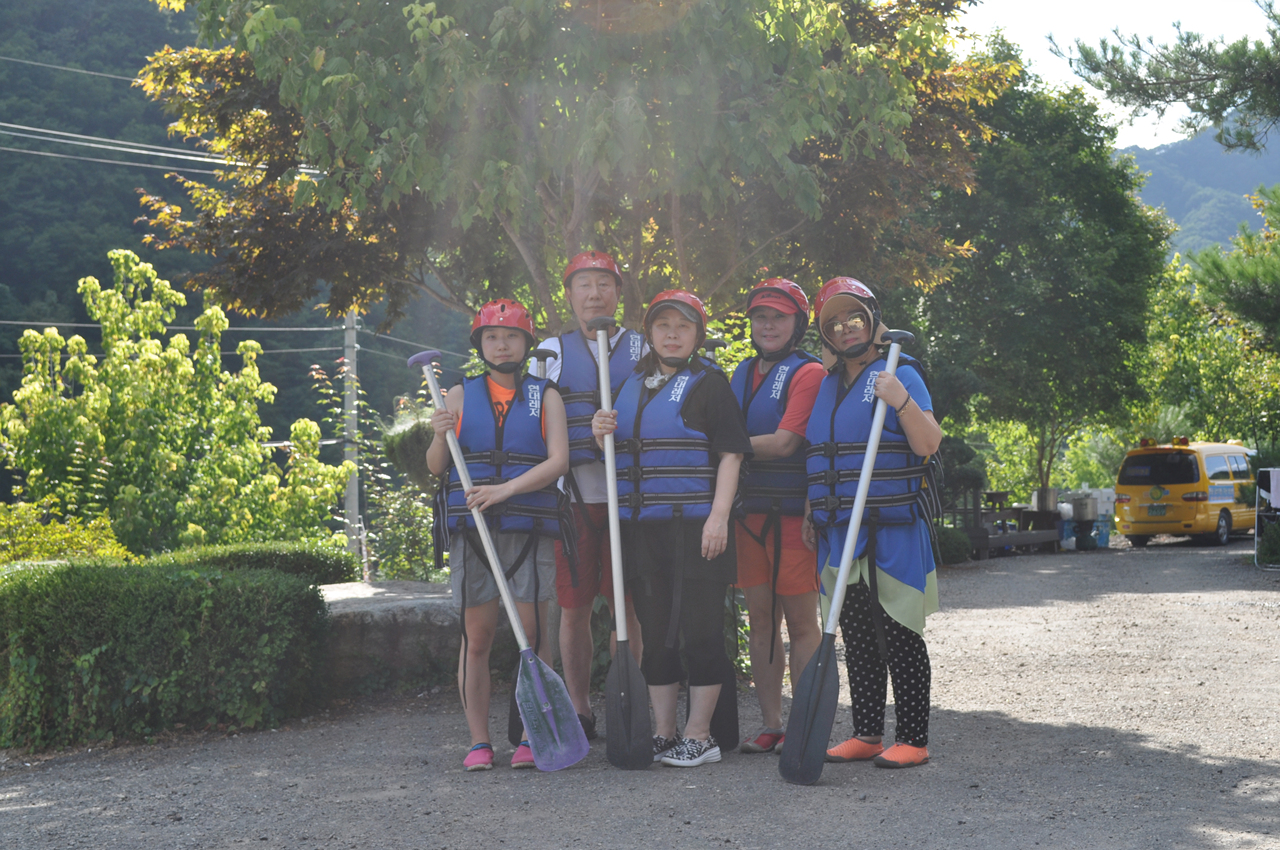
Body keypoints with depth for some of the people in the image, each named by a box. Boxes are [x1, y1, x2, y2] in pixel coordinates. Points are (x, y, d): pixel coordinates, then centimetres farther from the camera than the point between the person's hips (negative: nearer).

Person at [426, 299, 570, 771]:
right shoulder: (460, 396, 13)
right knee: (476, 635, 1)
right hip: (470, 532, 1)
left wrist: (505, 489, -15)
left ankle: (530, 738, 5)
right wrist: (440, 437, -11)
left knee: (532, 633, -3)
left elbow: (558, 461, -2)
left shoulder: (545, 396, 10)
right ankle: (479, 742, 7)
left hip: (530, 531, -1)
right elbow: (435, 467, 10)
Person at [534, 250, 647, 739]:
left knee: (626, 605, 0)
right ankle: (578, 709, 13)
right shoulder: (551, 351, 11)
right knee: (573, 607, 3)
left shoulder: (640, 349, 11)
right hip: (570, 494, 0)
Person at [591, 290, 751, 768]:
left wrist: (719, 516, -16)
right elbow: (621, 455, 23)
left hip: (694, 527, -6)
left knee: (700, 629, -2)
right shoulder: (631, 384, 16)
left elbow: (730, 454, -7)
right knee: (655, 631, 10)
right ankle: (663, 734, 18)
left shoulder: (708, 383, -1)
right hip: (642, 527, 6)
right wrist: (603, 436, 0)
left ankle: (699, 736, 5)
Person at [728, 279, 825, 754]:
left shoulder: (808, 373, -5)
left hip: (793, 513, -6)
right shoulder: (742, 373, 17)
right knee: (760, 617, 8)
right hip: (748, 510, 7)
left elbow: (783, 443, -14)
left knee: (801, 621, -2)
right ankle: (771, 724, 14)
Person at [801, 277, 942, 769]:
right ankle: (866, 733, 17)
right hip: (839, 534, 7)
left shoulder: (900, 374, -2)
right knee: (857, 638, 10)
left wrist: (902, 401, -25)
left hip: (892, 532, -6)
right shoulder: (825, 386, 18)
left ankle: (913, 739, 0)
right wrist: (811, 515, 18)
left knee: (898, 635, -5)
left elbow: (929, 444, -11)